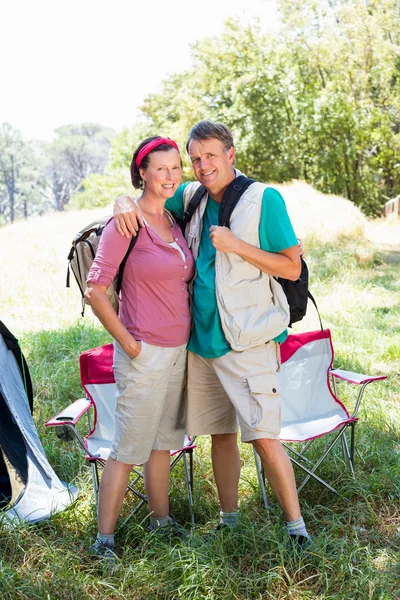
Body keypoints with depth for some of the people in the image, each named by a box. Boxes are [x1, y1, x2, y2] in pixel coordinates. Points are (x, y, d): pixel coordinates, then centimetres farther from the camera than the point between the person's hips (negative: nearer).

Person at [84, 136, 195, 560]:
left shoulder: (174, 222, 10)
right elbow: (94, 291, -16)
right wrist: (128, 344, -15)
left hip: (178, 350, 8)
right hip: (145, 354, -7)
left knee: (162, 442, 18)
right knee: (128, 449, -1)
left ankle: (161, 521, 33)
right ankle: (104, 538, 11)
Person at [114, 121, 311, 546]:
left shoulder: (264, 199, -6)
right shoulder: (192, 197, 9)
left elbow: (293, 268, -6)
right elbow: (145, 195, 20)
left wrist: (237, 246, -17)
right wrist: (124, 203, -4)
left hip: (248, 340, -5)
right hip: (201, 337, 6)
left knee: (263, 438, -9)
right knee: (221, 434, 14)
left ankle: (296, 526, 6)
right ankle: (229, 522, 28)